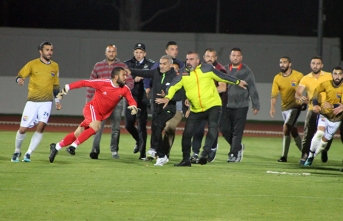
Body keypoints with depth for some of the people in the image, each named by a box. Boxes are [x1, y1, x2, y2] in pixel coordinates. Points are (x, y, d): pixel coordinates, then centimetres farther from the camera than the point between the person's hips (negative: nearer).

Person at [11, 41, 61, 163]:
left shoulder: (55, 66, 8)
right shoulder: (32, 64, -2)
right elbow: (19, 75, -2)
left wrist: (57, 100, 13)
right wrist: (19, 80, -25)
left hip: (46, 102, 2)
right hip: (32, 101, -2)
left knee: (41, 126, -17)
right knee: (23, 129, -5)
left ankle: (28, 153, -6)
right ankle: (17, 151, 20)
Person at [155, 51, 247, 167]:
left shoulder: (207, 69, -3)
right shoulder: (183, 73, 0)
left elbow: (222, 77, 10)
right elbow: (174, 86, -10)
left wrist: (237, 82, 22)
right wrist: (168, 97, -29)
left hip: (213, 106, -2)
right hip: (196, 110, 2)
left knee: (212, 128, -25)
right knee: (187, 134, 0)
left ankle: (205, 153, -27)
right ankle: (186, 160, 14)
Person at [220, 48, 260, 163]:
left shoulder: (246, 71, 0)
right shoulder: (224, 70, 10)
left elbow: (252, 90, 0)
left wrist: (256, 105, -4)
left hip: (241, 107, -4)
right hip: (226, 105, 4)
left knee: (237, 131, -4)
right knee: (225, 129, 3)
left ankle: (234, 154, 0)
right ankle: (238, 147, 24)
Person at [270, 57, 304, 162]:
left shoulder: (298, 76, -9)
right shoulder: (277, 78, -1)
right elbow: (274, 94, -7)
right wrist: (272, 108, -20)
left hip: (295, 106, -5)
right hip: (284, 107, 5)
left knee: (286, 128, -18)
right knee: (293, 131, 11)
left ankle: (284, 156, -12)